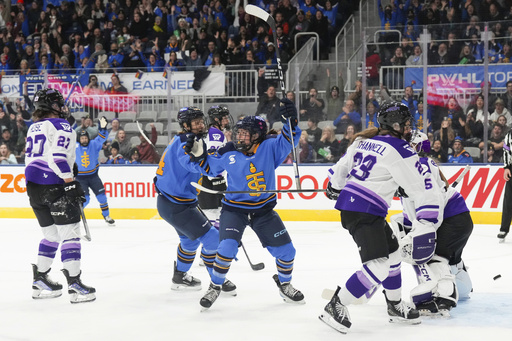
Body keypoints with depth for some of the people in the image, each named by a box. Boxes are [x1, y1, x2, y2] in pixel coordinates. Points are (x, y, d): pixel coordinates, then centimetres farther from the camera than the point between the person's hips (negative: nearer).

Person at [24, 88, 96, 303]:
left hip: (33, 186, 8)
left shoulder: (34, 128, 18)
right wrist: (71, 183, -19)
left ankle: (40, 280, 21)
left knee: (51, 235, 19)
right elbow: (57, 157, -20)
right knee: (70, 234, -6)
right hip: (54, 186, -8)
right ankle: (74, 284, -10)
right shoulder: (61, 127, -8)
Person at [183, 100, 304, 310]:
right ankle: (215, 287, -2)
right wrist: (198, 154, -10)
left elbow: (288, 140, -19)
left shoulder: (269, 146, -11)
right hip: (234, 208, -1)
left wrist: (289, 120, -35)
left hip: (264, 209, 2)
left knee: (285, 250, 4)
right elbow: (210, 167, 6)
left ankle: (284, 285, 30)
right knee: (227, 247, -21)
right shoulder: (228, 153, -8)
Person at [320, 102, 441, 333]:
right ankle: (336, 306, -9)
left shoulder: (365, 141, 13)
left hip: (348, 203, 10)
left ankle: (395, 307, 32)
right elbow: (421, 190, -11)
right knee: (379, 266, -15)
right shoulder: (400, 150, -10)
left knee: (393, 253, 20)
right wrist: (425, 226, -9)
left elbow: (342, 166, 24)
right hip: (363, 211, -10)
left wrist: (334, 187, 43)